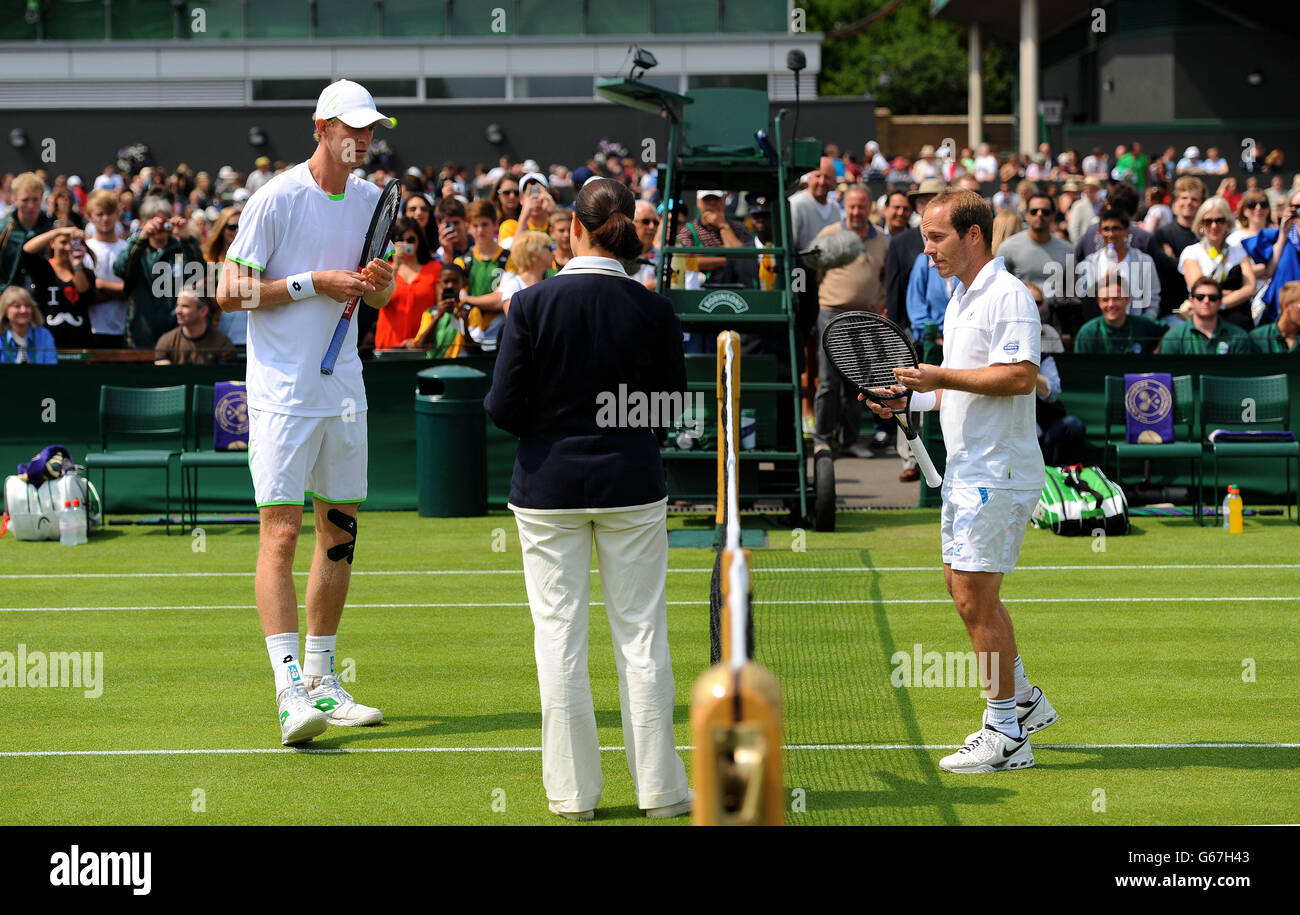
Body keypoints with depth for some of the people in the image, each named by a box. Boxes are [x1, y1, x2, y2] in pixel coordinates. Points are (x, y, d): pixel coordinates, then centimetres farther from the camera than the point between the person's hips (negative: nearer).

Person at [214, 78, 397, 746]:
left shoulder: (371, 200, 10)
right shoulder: (277, 198, -9)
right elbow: (230, 292, -10)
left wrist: (379, 282, -2)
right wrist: (312, 283, -15)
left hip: (344, 389, 7)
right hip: (283, 393, -7)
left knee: (340, 531, 10)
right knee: (281, 531, -12)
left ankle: (322, 680, 21)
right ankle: (290, 690, -16)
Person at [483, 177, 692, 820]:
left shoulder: (533, 304, -10)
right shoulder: (654, 310, -5)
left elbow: (503, 407, -10)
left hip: (549, 485, -1)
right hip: (631, 483, 1)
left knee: (560, 634, 6)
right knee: (641, 634, 8)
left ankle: (573, 792, 10)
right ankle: (660, 789, 12)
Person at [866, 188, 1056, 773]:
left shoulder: (1007, 295, -15)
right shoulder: (959, 299, 16)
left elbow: (1019, 376, -26)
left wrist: (942, 376, -23)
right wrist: (912, 398, 8)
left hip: (997, 472, -10)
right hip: (966, 468, 10)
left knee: (975, 599, -8)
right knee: (966, 588, 16)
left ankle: (1006, 736, 0)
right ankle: (1023, 701, 29)